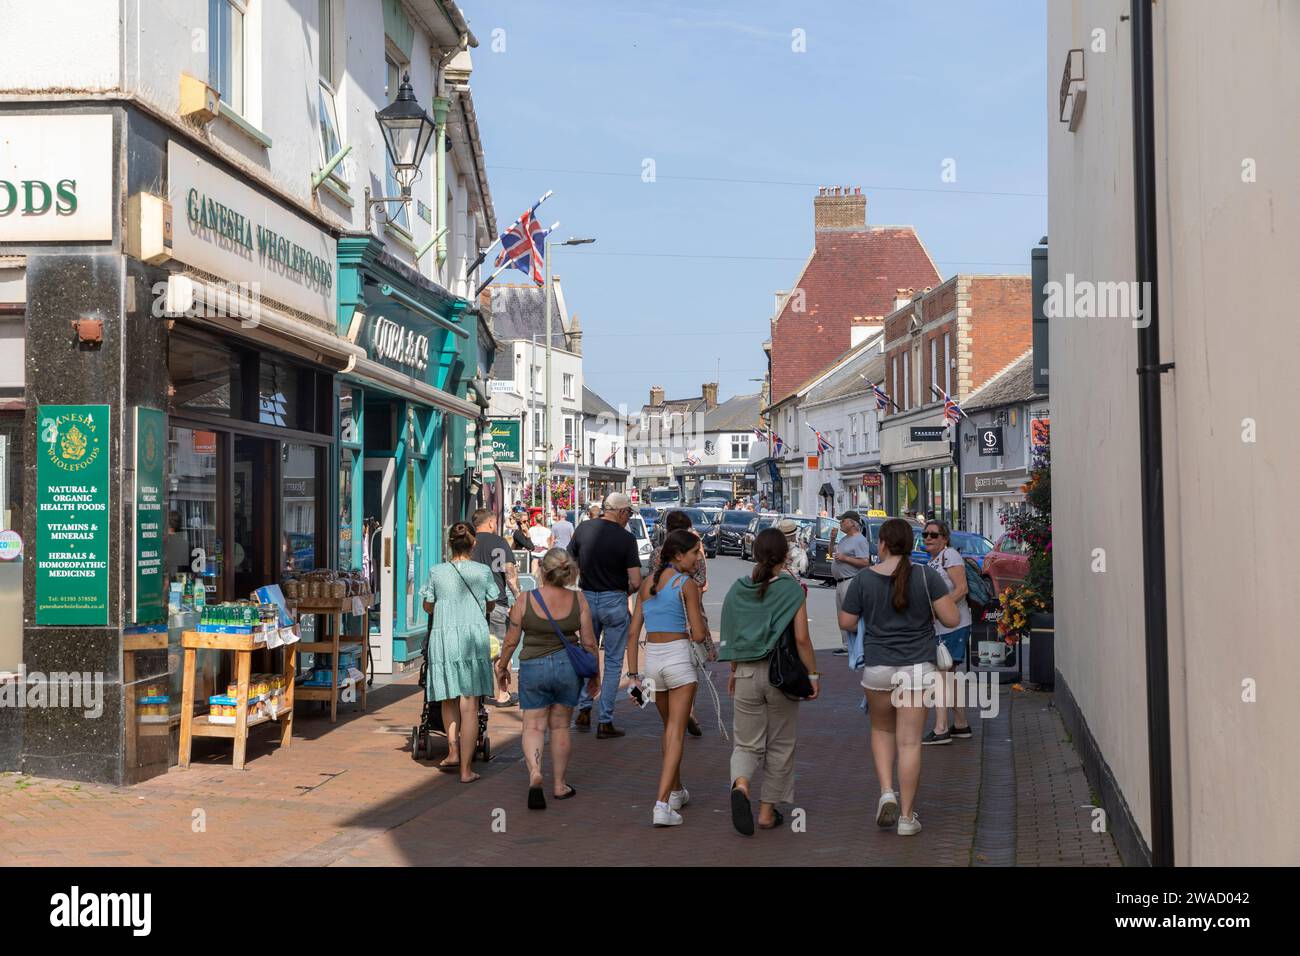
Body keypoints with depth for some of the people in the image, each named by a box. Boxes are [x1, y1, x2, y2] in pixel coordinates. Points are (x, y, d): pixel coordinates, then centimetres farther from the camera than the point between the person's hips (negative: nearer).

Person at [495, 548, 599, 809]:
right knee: (560, 726, 15)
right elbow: (589, 643, -2)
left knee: (533, 726, 7)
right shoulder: (578, 600, -7)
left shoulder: (526, 600, -11)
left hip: (533, 667, -2)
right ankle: (559, 785, 22)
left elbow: (511, 641, -3)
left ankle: (534, 772, -18)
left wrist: (502, 666, 14)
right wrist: (594, 674, 12)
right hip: (568, 667, 2)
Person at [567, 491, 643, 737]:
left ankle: (584, 710, 20)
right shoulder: (626, 538, -13)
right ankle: (605, 722, 5)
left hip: (587, 598, 4)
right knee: (613, 662, 5)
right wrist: (627, 592, 5)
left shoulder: (583, 529, -1)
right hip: (614, 601, -4)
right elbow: (636, 582, -15)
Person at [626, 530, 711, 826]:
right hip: (679, 658, -6)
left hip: (652, 658, 6)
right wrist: (702, 627, 11)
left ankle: (676, 792, 35)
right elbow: (699, 635, -12)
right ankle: (662, 805, -13)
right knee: (676, 732, -4)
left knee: (669, 727, 22)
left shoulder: (647, 583, 9)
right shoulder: (687, 583, -9)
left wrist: (633, 672, 9)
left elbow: (633, 631, 7)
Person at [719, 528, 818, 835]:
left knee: (747, 744, 10)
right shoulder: (792, 590, -8)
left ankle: (740, 786, -20)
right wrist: (813, 675, -4)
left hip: (746, 674, 2)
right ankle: (767, 811, 18)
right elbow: (801, 639, -12)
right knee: (780, 746, 14)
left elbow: (732, 636, 7)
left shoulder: (738, 590, 2)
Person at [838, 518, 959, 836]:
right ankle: (907, 816, 8)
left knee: (882, 730, 23)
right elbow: (952, 619, -8)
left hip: (877, 667, 1)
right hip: (917, 667, -1)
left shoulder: (864, 578, -5)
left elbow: (846, 622, 1)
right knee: (910, 741, 4)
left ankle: (886, 792, 5)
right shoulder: (926, 575, -7)